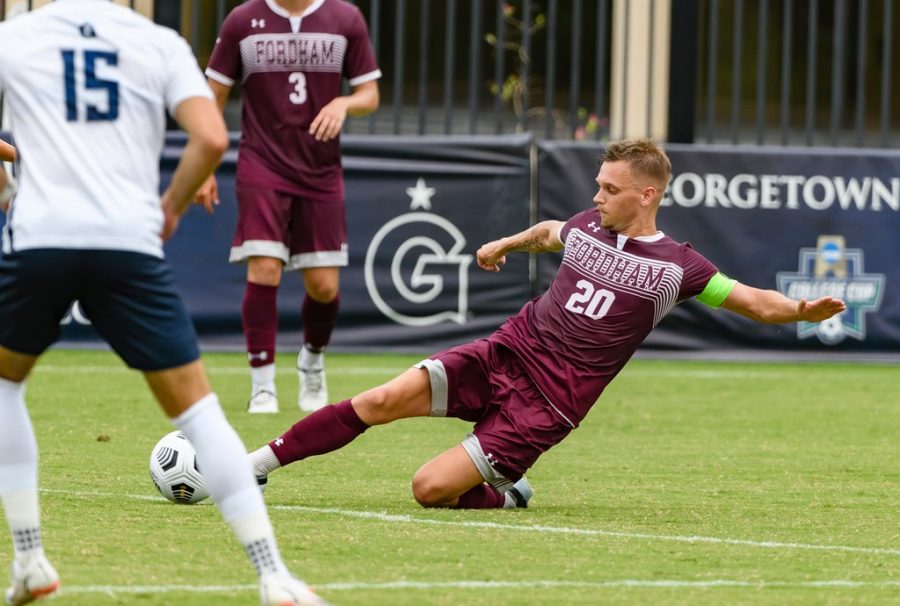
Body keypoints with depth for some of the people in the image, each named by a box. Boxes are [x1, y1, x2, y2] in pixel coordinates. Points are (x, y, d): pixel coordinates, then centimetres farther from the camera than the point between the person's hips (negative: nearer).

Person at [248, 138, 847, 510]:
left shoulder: (675, 265, -5)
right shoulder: (586, 227, 10)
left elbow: (755, 301, -5)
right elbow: (545, 232, 34)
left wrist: (801, 309, -25)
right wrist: (505, 244, 51)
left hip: (550, 400, -5)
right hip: (506, 354, 5)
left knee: (432, 489, -18)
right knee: (381, 402, -16)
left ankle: (505, 495, 13)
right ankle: (261, 463, -8)